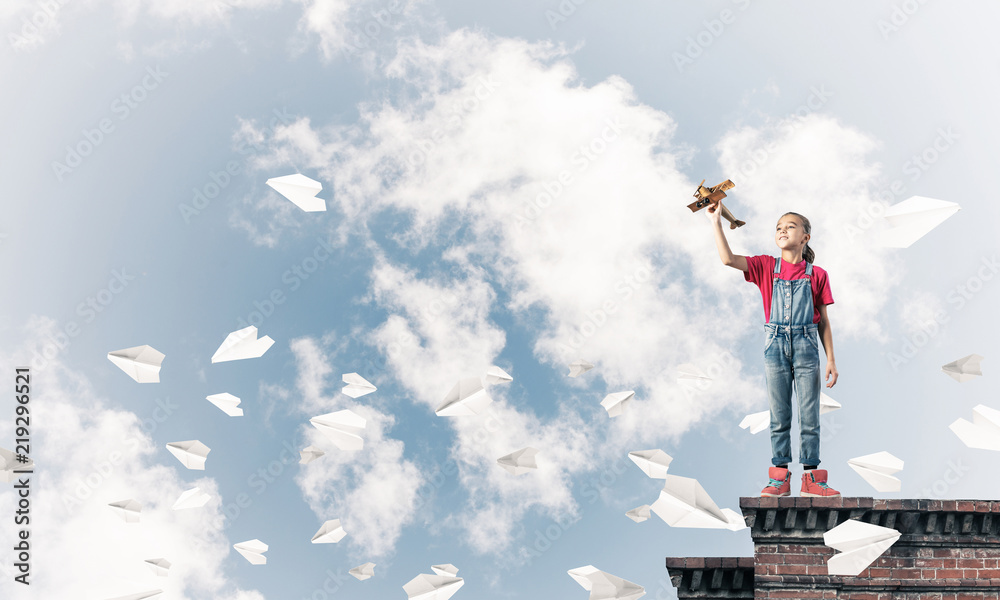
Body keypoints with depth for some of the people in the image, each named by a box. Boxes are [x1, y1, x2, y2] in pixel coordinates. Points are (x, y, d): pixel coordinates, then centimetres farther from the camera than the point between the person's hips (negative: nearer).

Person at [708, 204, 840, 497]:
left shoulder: (817, 275, 3)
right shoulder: (767, 267, 4)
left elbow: (823, 321, 5)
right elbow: (728, 259, -10)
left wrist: (831, 359, 2)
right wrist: (716, 223, -13)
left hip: (806, 346, 0)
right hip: (775, 345, 1)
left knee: (810, 416, 3)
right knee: (779, 417, 6)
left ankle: (811, 477, 11)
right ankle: (780, 477, 12)